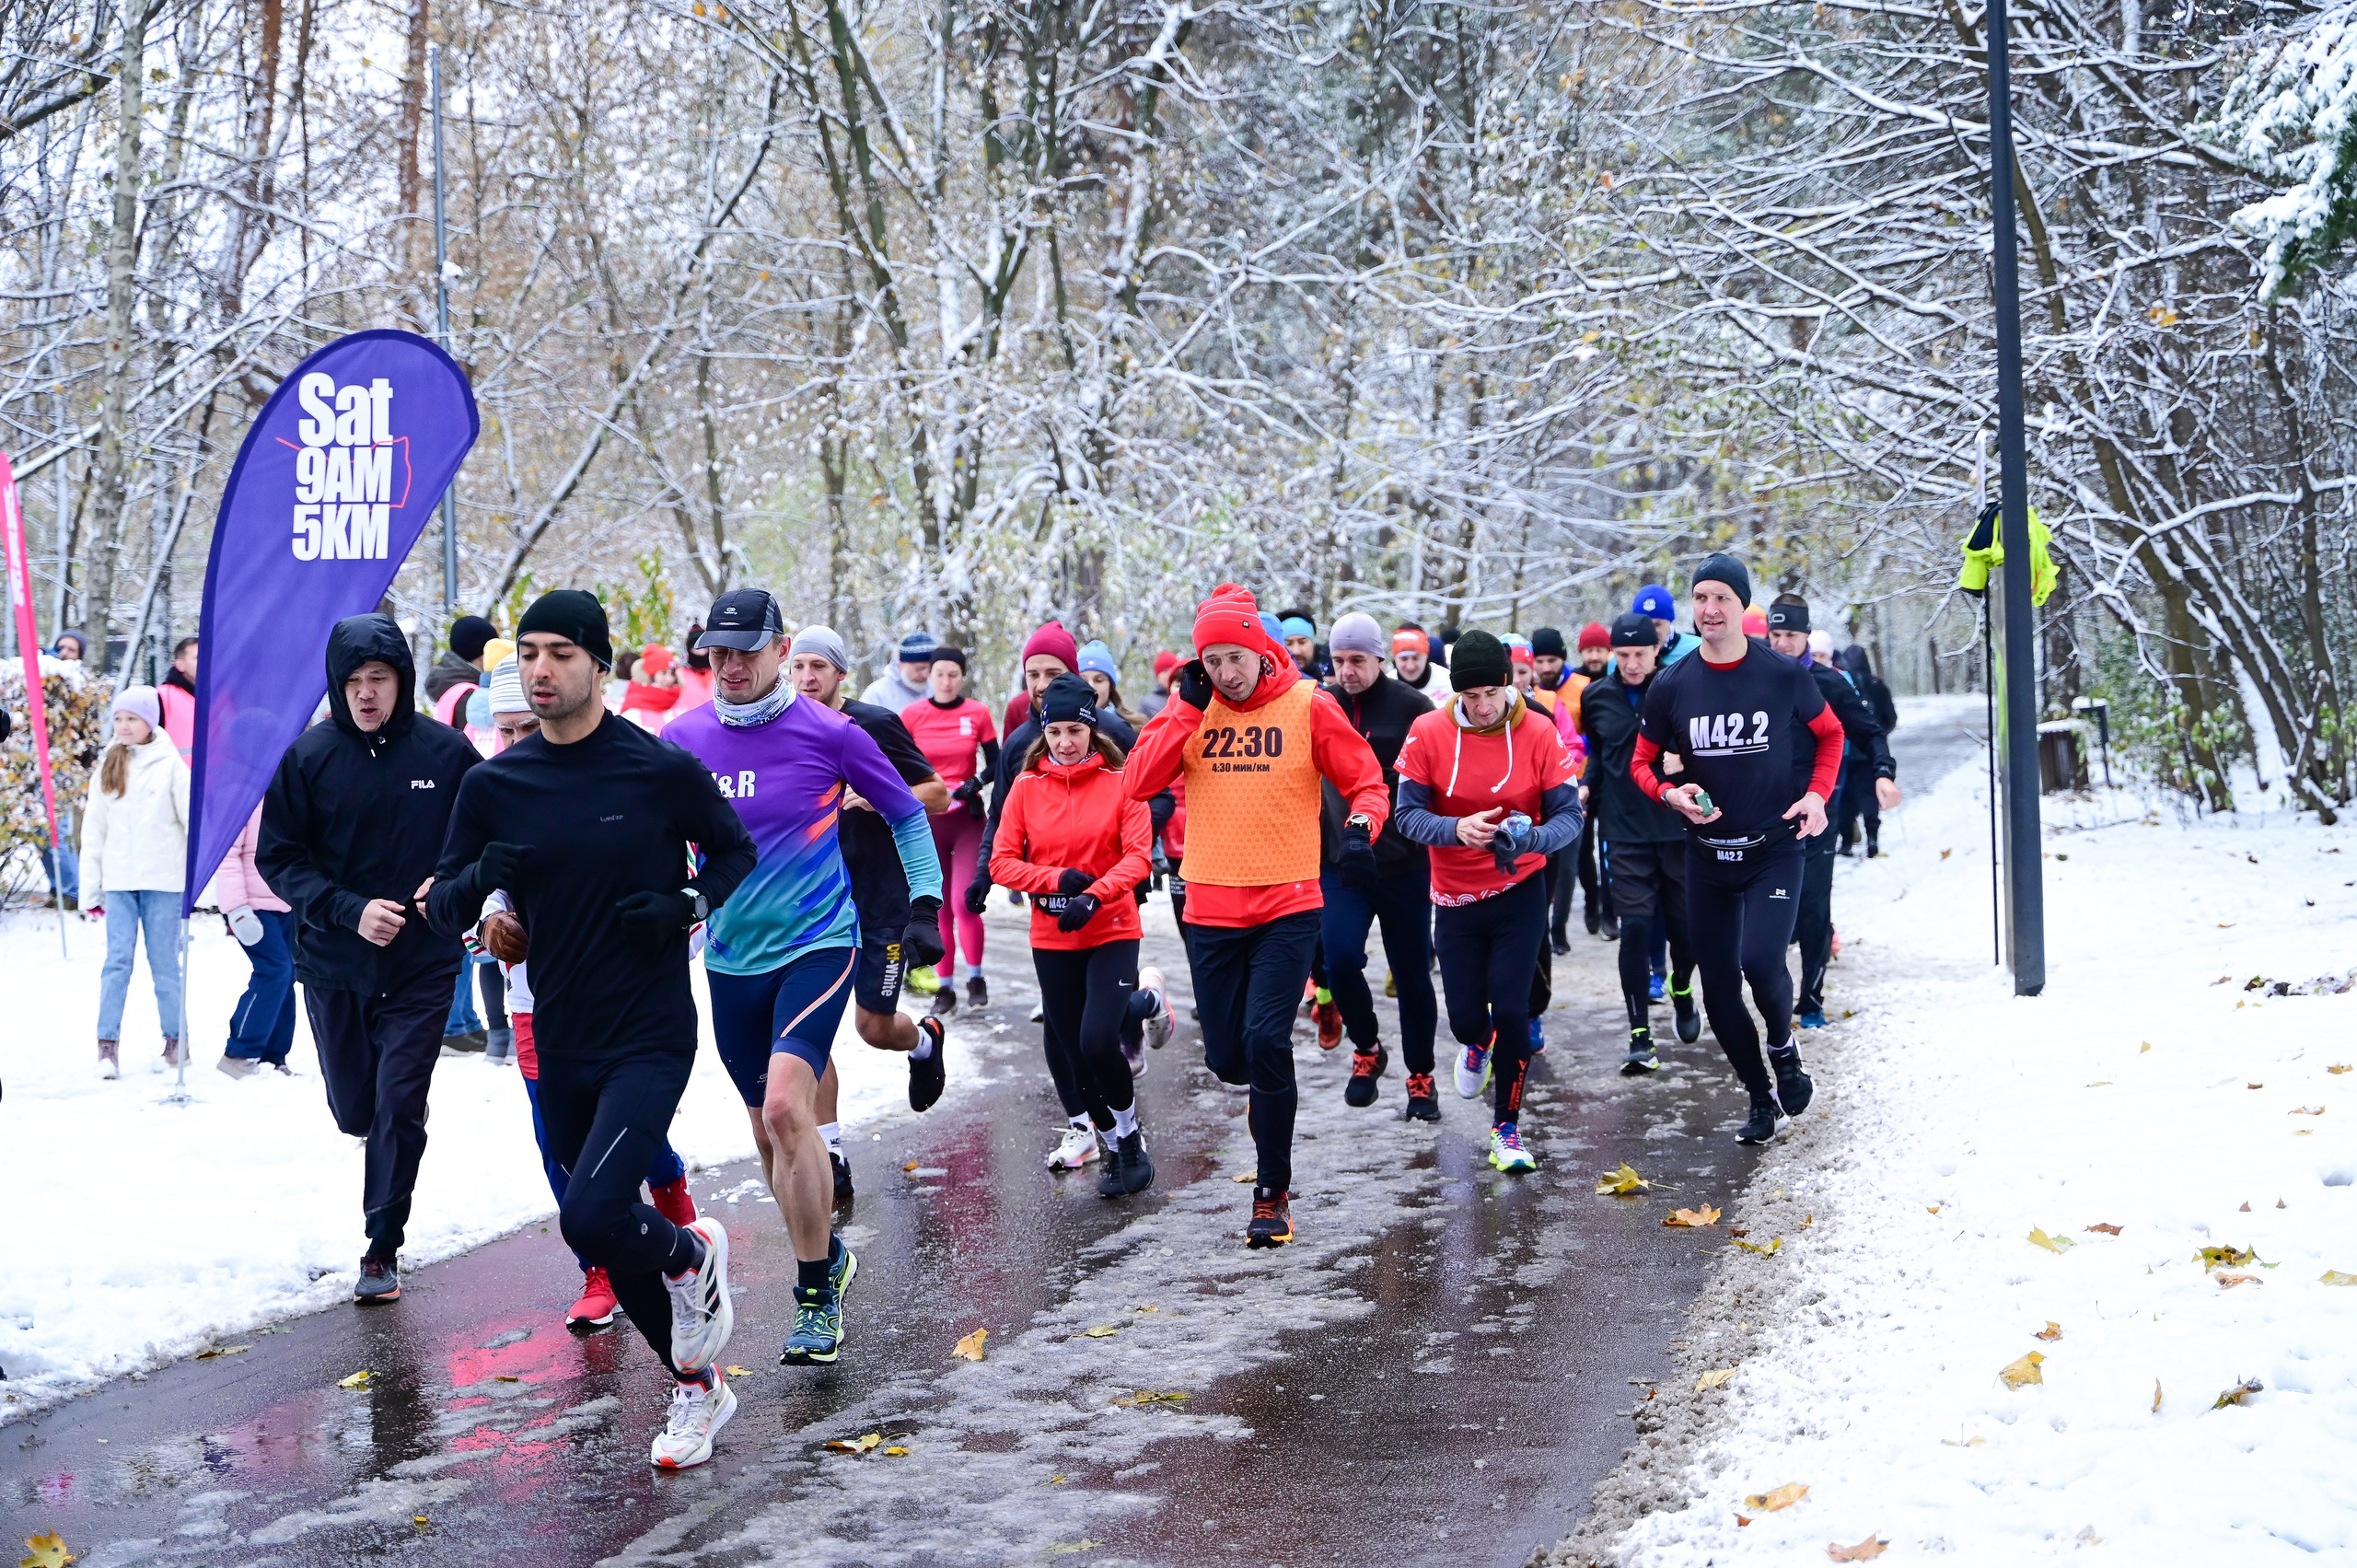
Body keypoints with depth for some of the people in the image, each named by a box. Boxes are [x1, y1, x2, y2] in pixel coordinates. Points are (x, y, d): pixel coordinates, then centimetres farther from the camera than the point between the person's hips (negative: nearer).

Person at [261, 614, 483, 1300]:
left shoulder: (447, 752, -7)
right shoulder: (309, 756, -6)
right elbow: (278, 857, -4)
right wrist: (350, 910, -17)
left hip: (423, 964, -1)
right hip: (332, 965, 2)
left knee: (399, 1110, -4)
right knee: (355, 1110, 13)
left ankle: (383, 1250, 10)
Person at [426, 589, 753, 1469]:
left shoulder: (662, 770, -9)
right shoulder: (494, 785, 1)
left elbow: (735, 853, 7)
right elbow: (443, 911, 5)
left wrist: (689, 904, -12)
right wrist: (478, 880, -17)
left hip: (651, 1037, -5)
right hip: (560, 1046, 5)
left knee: (593, 1217, -22)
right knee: (611, 1242, 13)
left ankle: (691, 1257, 11)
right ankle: (697, 1386, 34)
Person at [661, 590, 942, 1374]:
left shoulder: (828, 733, -8)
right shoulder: (684, 739, 1)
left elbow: (906, 814, 6)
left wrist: (925, 901, -1)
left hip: (816, 944, -5)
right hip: (732, 956, 5)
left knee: (786, 1107, -22)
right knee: (768, 1132, 12)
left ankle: (817, 1297, -11)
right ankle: (827, 1253, 37)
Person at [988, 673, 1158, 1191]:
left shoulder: (1120, 783, -3)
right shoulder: (1026, 787, 2)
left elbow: (1138, 856, -11)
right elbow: (1002, 862, -1)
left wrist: (1094, 895, -26)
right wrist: (1057, 880, -17)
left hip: (1112, 932, -3)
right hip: (1051, 939, 3)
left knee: (1098, 1041, -19)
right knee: (1069, 1051, 5)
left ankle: (1130, 1137, 6)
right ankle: (1117, 1148, 25)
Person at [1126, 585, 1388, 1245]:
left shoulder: (1308, 707, -4)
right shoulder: (1189, 706, 3)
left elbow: (1367, 783, -1)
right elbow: (1140, 782, -7)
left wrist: (1360, 827, -22)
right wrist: (1188, 708, -12)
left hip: (1287, 907, -3)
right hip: (1211, 910, 3)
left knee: (1266, 1042, -16)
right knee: (1226, 1058, 6)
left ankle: (1273, 1193, -2)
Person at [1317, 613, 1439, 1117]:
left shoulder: (1411, 706, -5)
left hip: (1404, 864, -2)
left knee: (1412, 974, 6)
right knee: (1340, 960, -14)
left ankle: (1421, 1076, 24)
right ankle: (1367, 1048, 12)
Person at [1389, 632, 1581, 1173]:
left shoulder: (1538, 733, -11)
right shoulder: (1428, 733, -10)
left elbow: (1569, 815, -11)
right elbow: (1408, 813, -11)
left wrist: (1531, 837, -33)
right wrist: (1456, 830, -31)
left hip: (1520, 892, -1)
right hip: (1456, 897, 1)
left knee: (1512, 1010, -8)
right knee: (1466, 1017, 5)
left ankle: (1507, 1127, 9)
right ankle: (1478, 1044, 45)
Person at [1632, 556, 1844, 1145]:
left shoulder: (1784, 675, -5)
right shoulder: (1672, 685, -2)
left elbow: (1830, 733, 11)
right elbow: (1642, 761, 9)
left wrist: (1817, 794, -4)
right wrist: (1670, 793, -12)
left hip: (1775, 848, -3)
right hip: (1707, 855, 3)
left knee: (1761, 960, -22)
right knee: (1718, 987, 5)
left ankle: (1782, 1045, 11)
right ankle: (1762, 1097, 24)